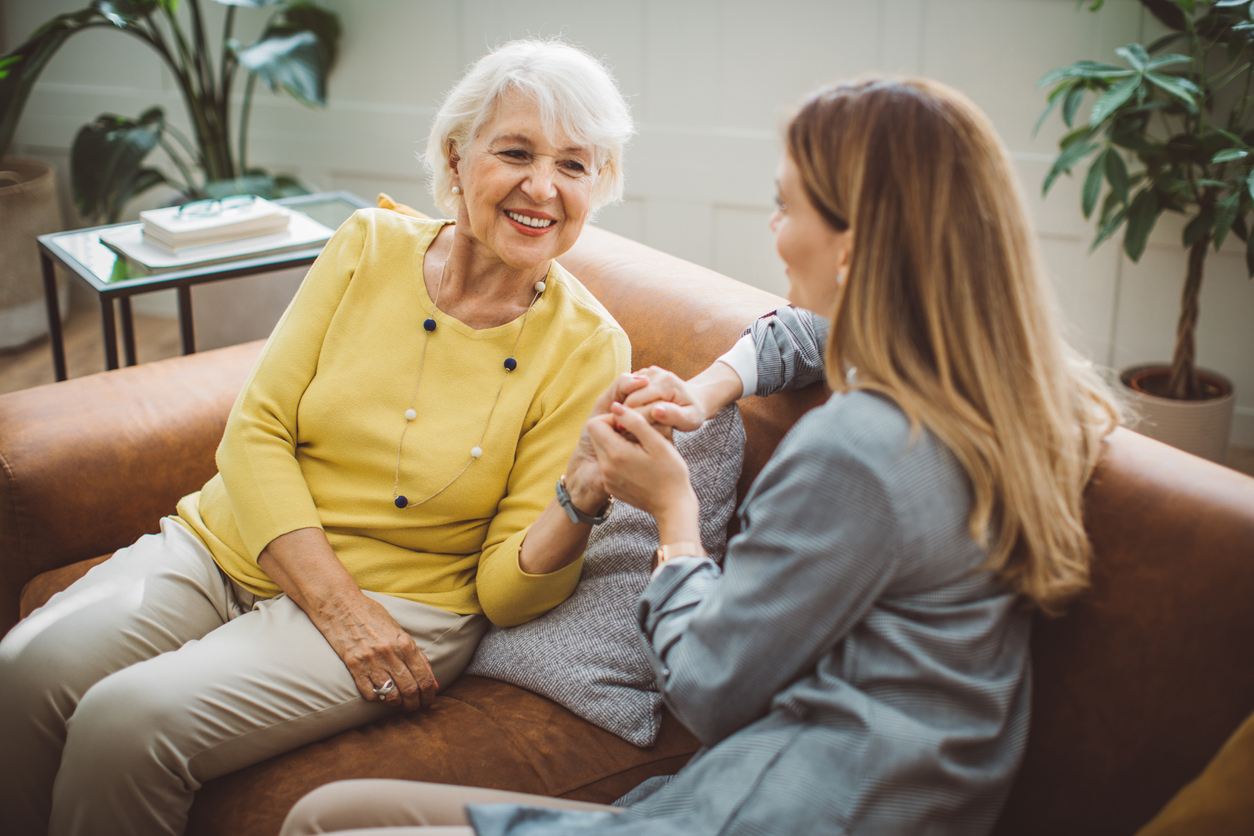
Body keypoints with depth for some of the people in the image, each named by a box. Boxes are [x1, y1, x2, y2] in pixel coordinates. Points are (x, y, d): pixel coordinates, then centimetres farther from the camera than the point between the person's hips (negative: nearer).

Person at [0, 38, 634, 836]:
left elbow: (505, 591, -8)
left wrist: (584, 498, -29)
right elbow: (256, 431, -4)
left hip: (399, 598, -3)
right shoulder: (371, 246, -4)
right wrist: (336, 604, -15)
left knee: (127, 721, -25)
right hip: (230, 541, 3)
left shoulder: (587, 347, -10)